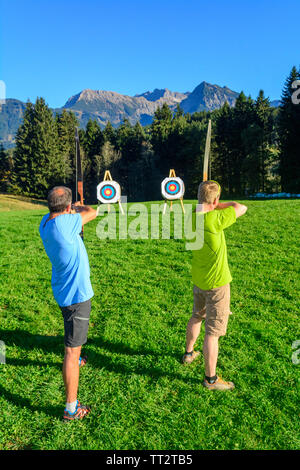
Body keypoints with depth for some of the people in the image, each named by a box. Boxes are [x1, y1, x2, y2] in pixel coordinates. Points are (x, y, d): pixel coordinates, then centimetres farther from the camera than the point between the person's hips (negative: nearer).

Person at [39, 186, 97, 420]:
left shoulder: (45, 223, -5)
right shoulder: (63, 223, -28)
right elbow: (92, 212, -11)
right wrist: (77, 208, 7)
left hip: (64, 291, 9)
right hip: (76, 295, -9)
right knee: (72, 349, -1)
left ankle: (74, 360, 61)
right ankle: (71, 408, 11)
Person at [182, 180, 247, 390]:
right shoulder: (214, 220, -29)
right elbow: (241, 208, -14)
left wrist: (208, 206, -1)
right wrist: (218, 206, -4)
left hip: (198, 280, 8)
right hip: (216, 284, -8)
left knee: (197, 317, 28)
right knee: (213, 332, 5)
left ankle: (189, 353, 49)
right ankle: (211, 379, 20)